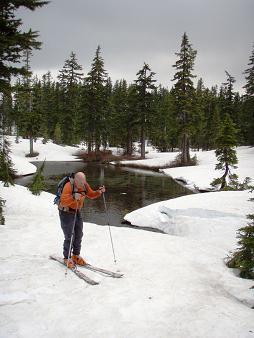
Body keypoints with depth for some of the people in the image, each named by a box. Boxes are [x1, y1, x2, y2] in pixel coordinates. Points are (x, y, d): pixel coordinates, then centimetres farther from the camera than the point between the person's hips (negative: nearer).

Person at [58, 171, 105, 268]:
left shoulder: (84, 185, -7)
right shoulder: (69, 186, -26)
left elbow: (91, 195, 6)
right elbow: (63, 200, -36)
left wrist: (99, 192, -11)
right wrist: (73, 197, -48)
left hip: (77, 212, 7)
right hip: (66, 213, -7)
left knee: (79, 235, 13)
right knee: (69, 237, -5)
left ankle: (76, 255, 30)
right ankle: (67, 258, 13)